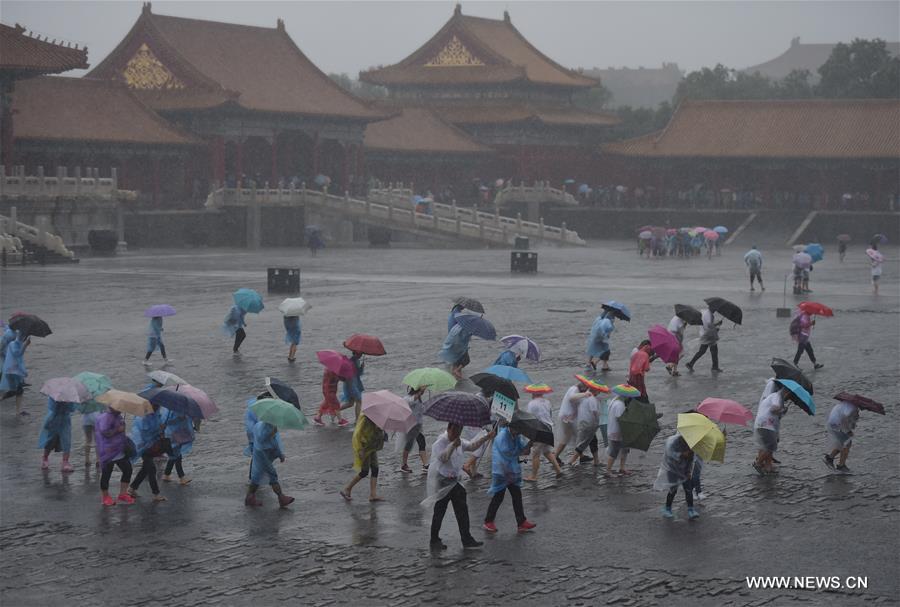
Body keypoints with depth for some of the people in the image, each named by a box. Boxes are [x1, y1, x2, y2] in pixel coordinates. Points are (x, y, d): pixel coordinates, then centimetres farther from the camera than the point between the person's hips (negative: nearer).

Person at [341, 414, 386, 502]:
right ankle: (346, 490, 9)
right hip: (363, 447, -9)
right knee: (364, 472, -4)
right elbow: (357, 434, -23)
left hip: (372, 447, 9)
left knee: (375, 469, 2)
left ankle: (373, 494, 2)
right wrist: (360, 450, -25)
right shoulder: (365, 419, -21)